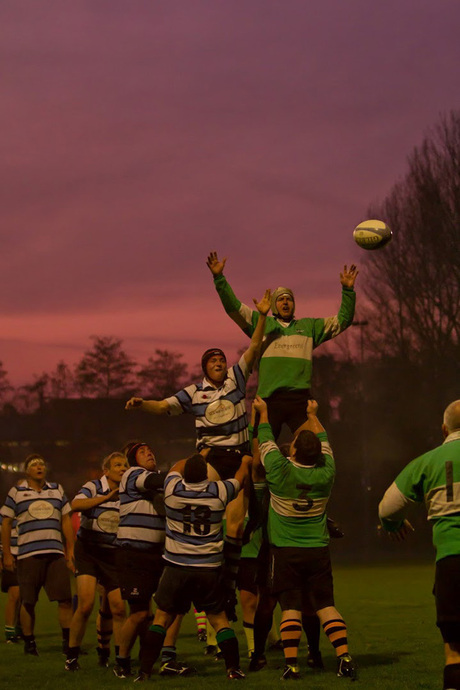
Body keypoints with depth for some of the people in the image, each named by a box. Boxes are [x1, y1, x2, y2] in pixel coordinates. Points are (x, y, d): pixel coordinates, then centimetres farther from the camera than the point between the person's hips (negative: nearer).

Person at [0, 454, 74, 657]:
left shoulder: (57, 490, 14)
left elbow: (66, 521, 17)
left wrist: (70, 550, 12)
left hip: (55, 553, 2)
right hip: (28, 554, -2)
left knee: (65, 598, -5)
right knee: (28, 602, 2)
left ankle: (68, 641, 2)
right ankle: (29, 642, 13)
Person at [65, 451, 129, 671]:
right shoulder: (94, 487, -10)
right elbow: (76, 505, -31)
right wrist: (106, 497, -37)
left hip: (113, 554, 4)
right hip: (88, 551, -4)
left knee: (118, 608, -3)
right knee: (86, 605, -15)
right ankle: (72, 655, 1)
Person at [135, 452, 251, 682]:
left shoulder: (173, 488, -6)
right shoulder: (219, 491, -6)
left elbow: (177, 467, 18)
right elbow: (241, 476, 17)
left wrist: (201, 455, 34)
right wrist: (245, 462, 39)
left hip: (177, 568, 0)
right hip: (209, 568, 0)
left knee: (162, 618, 8)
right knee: (219, 619, 10)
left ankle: (144, 670, 3)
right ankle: (233, 668, 3)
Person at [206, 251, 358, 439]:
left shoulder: (309, 326, 21)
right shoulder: (262, 323, 17)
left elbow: (342, 321, 21)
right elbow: (233, 307, 10)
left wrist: (348, 290, 11)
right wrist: (219, 278, 1)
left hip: (299, 398, 1)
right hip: (269, 397, -1)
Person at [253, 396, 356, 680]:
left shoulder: (281, 472, -14)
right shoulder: (326, 474, -6)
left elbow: (266, 441, 2)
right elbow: (323, 440, 12)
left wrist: (263, 413, 19)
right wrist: (312, 414, 28)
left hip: (285, 552, -2)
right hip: (318, 551, 2)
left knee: (291, 607, -2)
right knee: (326, 605, 3)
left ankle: (291, 664, -8)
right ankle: (345, 658, -8)